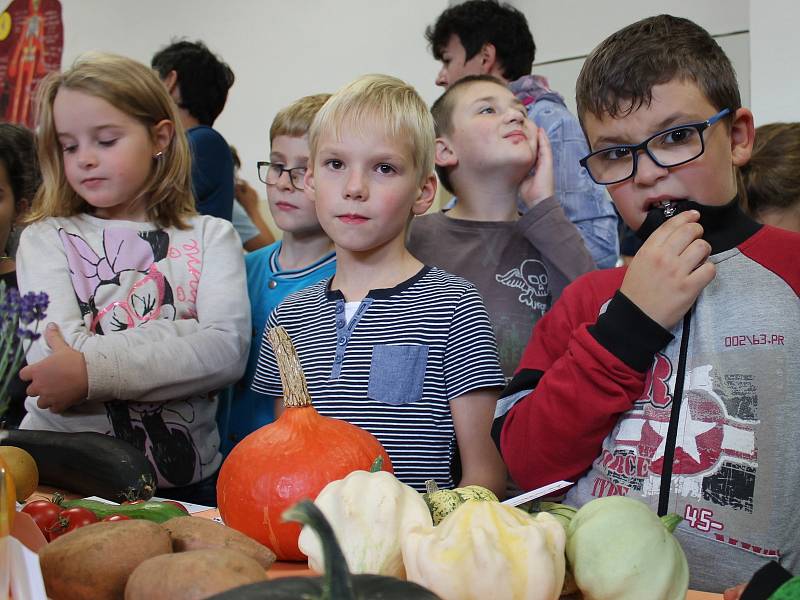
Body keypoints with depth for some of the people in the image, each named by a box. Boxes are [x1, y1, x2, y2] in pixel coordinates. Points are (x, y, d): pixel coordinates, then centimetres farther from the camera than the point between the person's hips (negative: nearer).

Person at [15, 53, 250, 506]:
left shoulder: (211, 237, 8)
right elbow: (59, 356, -7)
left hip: (184, 482, 0)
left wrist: (92, 371, -16)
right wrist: (190, 332, -8)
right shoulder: (46, 239, 8)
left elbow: (228, 353, -8)